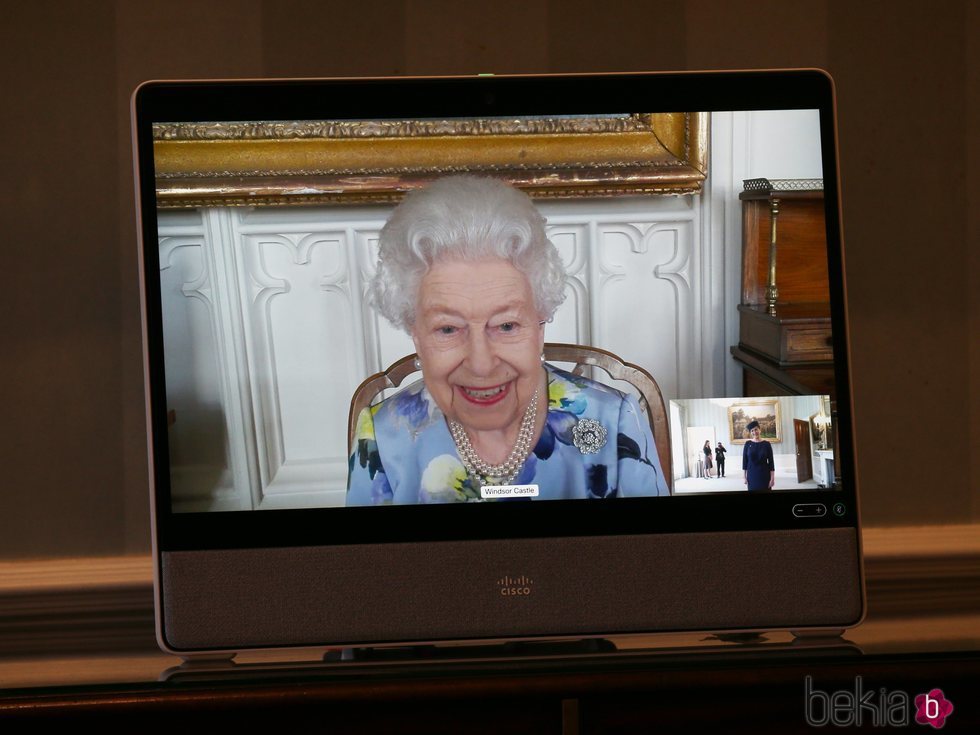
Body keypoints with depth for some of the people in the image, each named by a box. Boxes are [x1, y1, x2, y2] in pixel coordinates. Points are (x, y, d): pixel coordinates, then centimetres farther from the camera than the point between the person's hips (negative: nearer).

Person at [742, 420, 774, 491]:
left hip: (764, 475, -1)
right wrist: (745, 476, 0)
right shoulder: (748, 444, 1)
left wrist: (772, 478, -8)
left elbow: (771, 462, -2)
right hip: (752, 475, 1)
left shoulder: (766, 444, -1)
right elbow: (744, 461, 3)